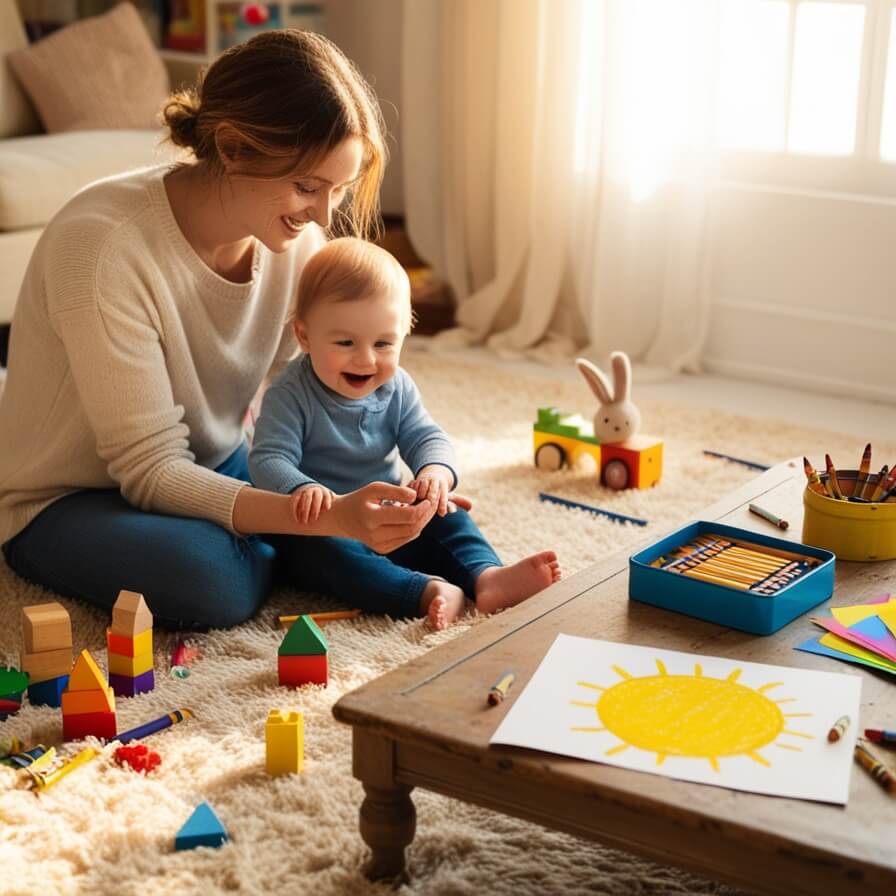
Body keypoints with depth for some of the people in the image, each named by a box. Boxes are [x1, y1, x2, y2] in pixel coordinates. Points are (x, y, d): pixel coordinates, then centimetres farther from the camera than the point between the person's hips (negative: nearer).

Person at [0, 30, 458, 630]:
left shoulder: (299, 241, -12)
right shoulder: (100, 244, -31)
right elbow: (150, 469, -30)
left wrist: (404, 492, -24)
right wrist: (331, 517, -40)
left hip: (209, 468, 6)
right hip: (67, 500, -6)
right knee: (211, 579, -34)